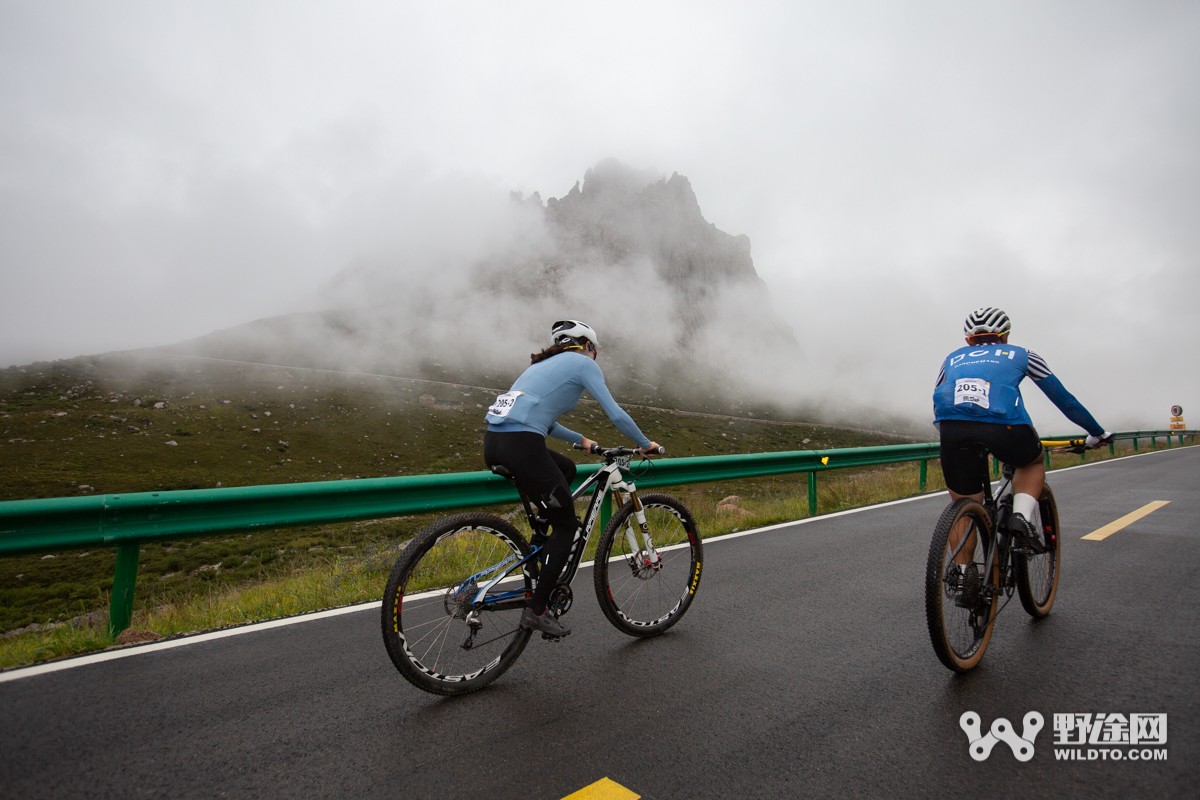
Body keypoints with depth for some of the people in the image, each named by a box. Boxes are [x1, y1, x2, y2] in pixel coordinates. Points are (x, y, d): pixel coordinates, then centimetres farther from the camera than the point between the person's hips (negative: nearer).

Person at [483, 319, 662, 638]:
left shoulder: (545, 363, 29)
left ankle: (542, 551, 27)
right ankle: (536, 610, 9)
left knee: (567, 469, 30)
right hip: (521, 446, -9)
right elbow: (616, 415, 2)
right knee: (567, 524, 7)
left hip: (493, 443, 9)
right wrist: (645, 444, 18)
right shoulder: (584, 363, 6)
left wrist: (580, 439, 43)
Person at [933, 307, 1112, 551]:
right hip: (1003, 426, -1)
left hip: (952, 429, 1)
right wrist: (1097, 432, 49)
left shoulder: (952, 359, 34)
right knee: (1033, 462, 34)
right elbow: (1063, 399, 36)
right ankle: (1022, 517, 12)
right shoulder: (1021, 354, 31)